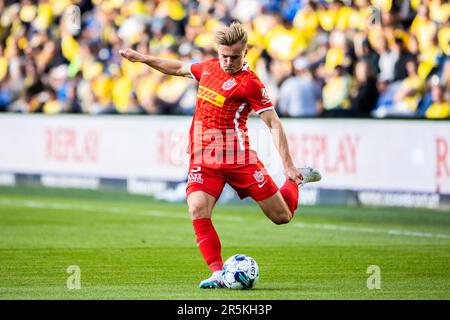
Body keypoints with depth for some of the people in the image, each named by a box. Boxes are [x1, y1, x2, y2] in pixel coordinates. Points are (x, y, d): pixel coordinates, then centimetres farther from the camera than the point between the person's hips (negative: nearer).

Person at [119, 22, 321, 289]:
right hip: (203, 159, 4)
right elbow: (179, 68, 29)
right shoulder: (209, 67, 8)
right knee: (198, 210, -22)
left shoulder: (250, 83, -11)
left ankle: (296, 179, 35)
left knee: (281, 216, 2)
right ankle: (218, 273, -18)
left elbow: (274, 124, -11)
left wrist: (288, 165, -17)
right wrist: (143, 58, 27)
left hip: (237, 157, -4)